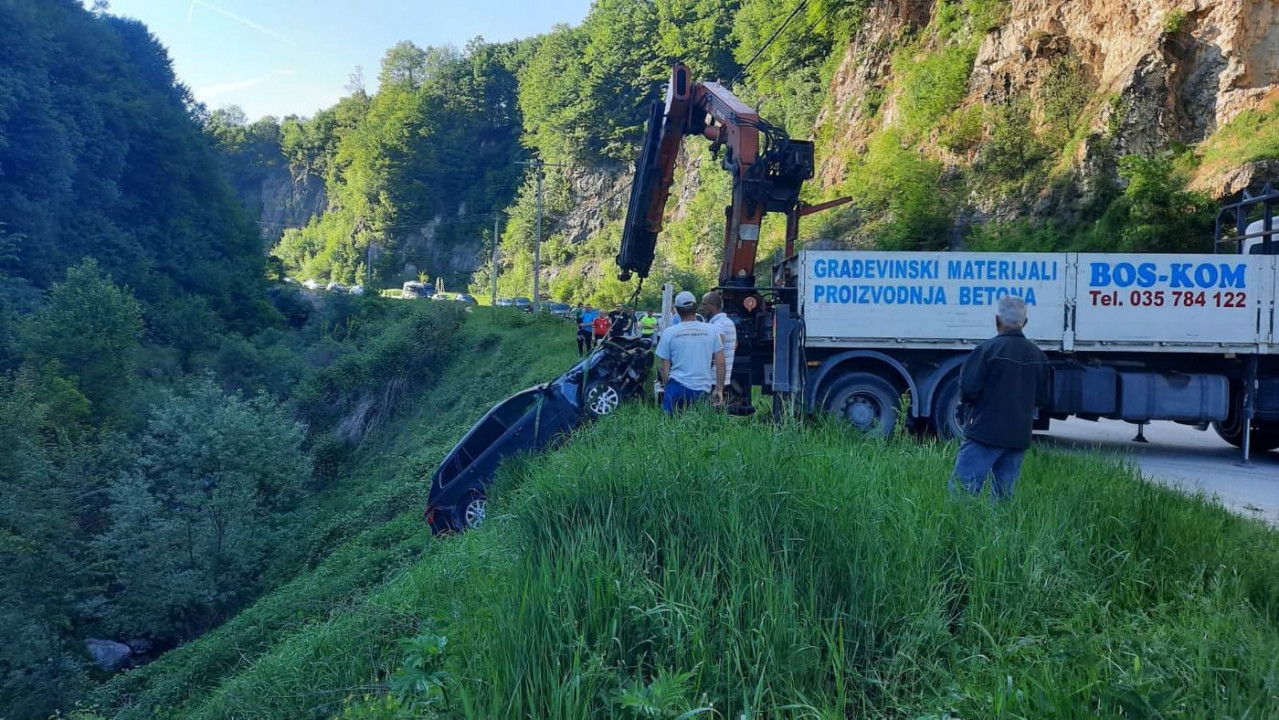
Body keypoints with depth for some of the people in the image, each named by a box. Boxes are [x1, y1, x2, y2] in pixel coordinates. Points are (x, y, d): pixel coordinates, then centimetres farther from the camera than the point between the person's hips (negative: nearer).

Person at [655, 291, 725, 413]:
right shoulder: (711, 330, 2)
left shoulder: (669, 332, -1)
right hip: (703, 389, 1)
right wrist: (719, 389, 8)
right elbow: (720, 363, 2)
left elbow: (665, 368, 3)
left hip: (677, 387, -1)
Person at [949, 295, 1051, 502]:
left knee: (960, 490, -5)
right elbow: (1042, 399, 14)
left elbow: (968, 390, -15)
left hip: (985, 433, -6)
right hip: (1019, 438, 6)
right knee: (1004, 495, 12)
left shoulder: (988, 348, -12)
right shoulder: (1038, 355, 8)